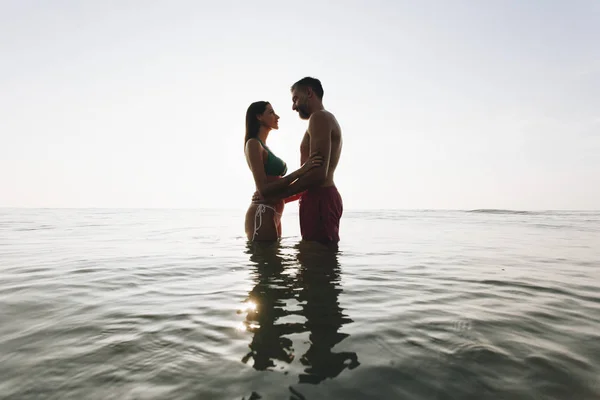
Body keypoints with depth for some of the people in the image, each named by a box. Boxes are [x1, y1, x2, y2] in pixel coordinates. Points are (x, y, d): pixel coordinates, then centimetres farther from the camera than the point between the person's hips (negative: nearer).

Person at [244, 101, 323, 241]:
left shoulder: (264, 147, 21)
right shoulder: (253, 144, -6)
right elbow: (264, 188, -19)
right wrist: (300, 171, -22)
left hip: (273, 216, 9)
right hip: (262, 215, -9)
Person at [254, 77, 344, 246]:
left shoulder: (319, 117, -7)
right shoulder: (328, 120, 25)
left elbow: (318, 173, -20)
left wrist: (275, 196, -12)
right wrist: (280, 198, 23)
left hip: (319, 200, -10)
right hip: (324, 197, 10)